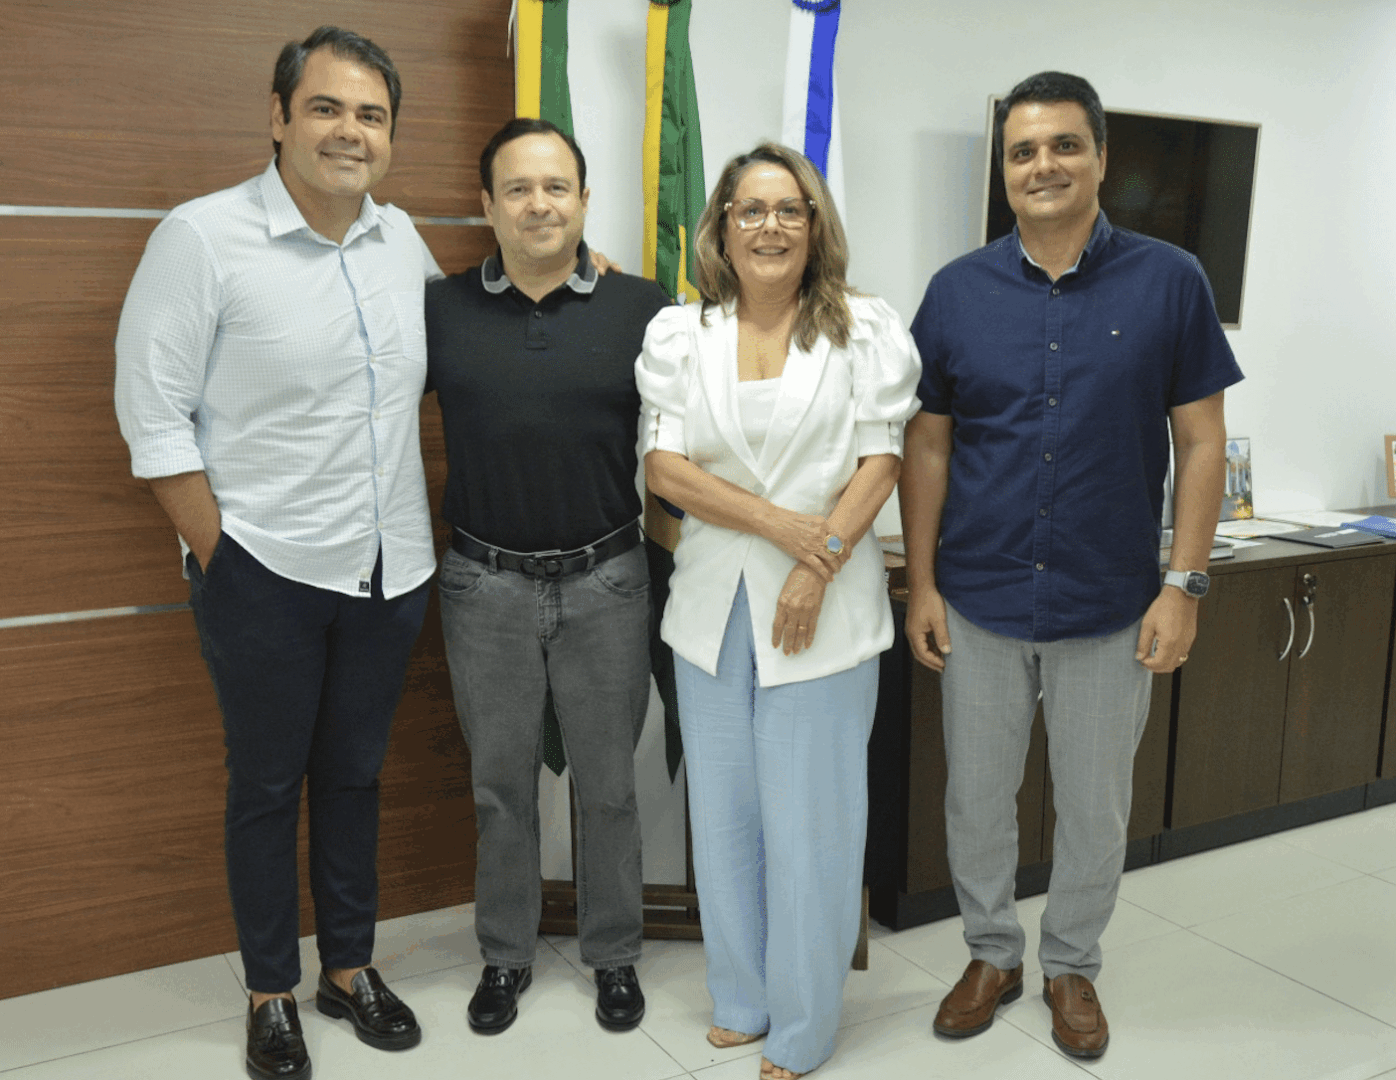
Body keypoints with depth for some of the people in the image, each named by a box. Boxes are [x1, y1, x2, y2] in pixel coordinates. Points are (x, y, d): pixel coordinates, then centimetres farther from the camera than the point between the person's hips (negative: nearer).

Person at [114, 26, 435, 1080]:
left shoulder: (400, 237, 5)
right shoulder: (201, 237, -11)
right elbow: (154, 414, -10)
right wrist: (217, 558, -11)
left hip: (390, 569, 5)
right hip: (266, 569, -4)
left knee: (355, 772, 17)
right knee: (267, 783, 10)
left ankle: (350, 965, 35)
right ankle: (271, 992, 29)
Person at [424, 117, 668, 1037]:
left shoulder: (641, 309, -3)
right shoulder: (440, 310, 0)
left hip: (606, 582, -1)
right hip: (486, 584, 1)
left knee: (608, 784, 12)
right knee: (501, 784, 14)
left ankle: (615, 955, 32)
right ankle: (506, 956, 33)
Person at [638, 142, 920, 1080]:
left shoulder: (868, 330, 2)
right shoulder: (678, 335, 6)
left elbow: (882, 457, -4)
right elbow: (664, 467, -3)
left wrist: (820, 564, -15)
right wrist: (781, 525, -13)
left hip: (823, 610, -2)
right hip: (713, 604, 3)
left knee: (809, 820, 3)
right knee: (725, 814, 12)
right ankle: (741, 1002, 31)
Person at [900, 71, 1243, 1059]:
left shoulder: (1168, 282, -4)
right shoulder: (959, 290, 0)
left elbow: (1201, 443, -1)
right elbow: (928, 446, 3)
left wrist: (1183, 585, -7)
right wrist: (922, 585, -1)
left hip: (1110, 607, -1)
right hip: (979, 604, 1)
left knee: (1096, 808, 13)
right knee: (976, 799, 14)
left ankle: (1073, 966, 36)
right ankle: (993, 953, 36)